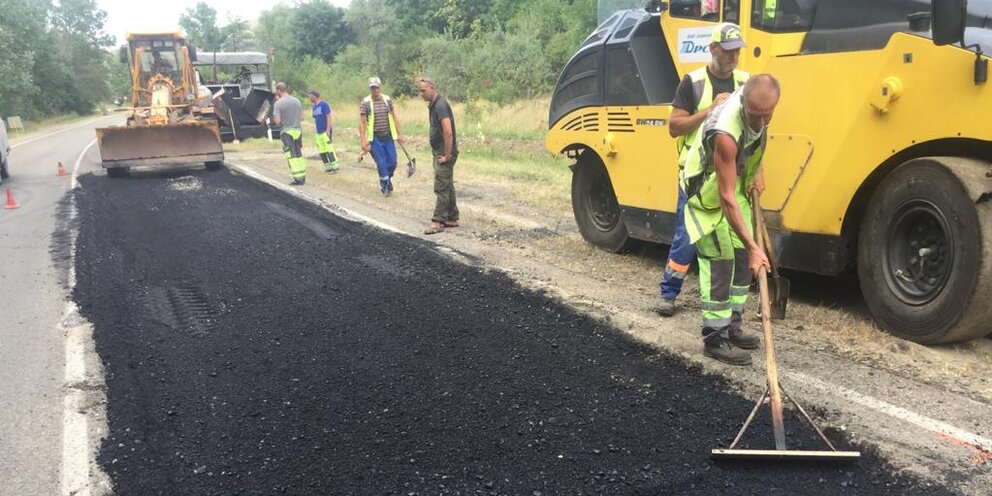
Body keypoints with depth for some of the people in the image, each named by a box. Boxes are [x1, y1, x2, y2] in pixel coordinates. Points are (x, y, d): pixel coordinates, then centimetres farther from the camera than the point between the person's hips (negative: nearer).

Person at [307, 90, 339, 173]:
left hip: (326, 131, -8)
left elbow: (328, 117, -12)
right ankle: (327, 166, 14)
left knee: (329, 149, -11)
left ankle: (334, 166, -8)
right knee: (321, 151, 7)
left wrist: (328, 130, -17)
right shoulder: (314, 107, 15)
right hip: (319, 132, 8)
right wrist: (316, 129, 17)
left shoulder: (324, 104, -9)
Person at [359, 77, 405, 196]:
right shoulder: (365, 102, -6)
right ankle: (385, 186, 14)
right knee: (381, 164, -2)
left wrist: (400, 134, 3)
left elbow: (395, 118, 8)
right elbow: (362, 122, -7)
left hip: (388, 137, 3)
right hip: (375, 138, -3)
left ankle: (387, 180, 31)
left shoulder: (388, 100, 4)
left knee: (392, 162, 5)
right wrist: (363, 141, -13)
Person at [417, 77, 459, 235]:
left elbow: (448, 132, -25)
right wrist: (440, 154, 16)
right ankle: (452, 219, 21)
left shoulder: (441, 105, -19)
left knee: (441, 188, -7)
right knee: (447, 186, 14)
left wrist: (447, 155, -21)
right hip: (438, 152, 10)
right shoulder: (432, 105, 13)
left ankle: (438, 222, -4)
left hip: (445, 153, -10)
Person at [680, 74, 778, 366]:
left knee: (742, 259, 10)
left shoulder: (758, 107, -16)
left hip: (738, 185, 8)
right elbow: (726, 198, -36)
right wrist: (753, 246, -37)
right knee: (719, 262, -11)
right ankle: (715, 339, -2)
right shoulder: (725, 134, -39)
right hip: (708, 194, -8)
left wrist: (758, 170, -1)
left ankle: (732, 327, 22)